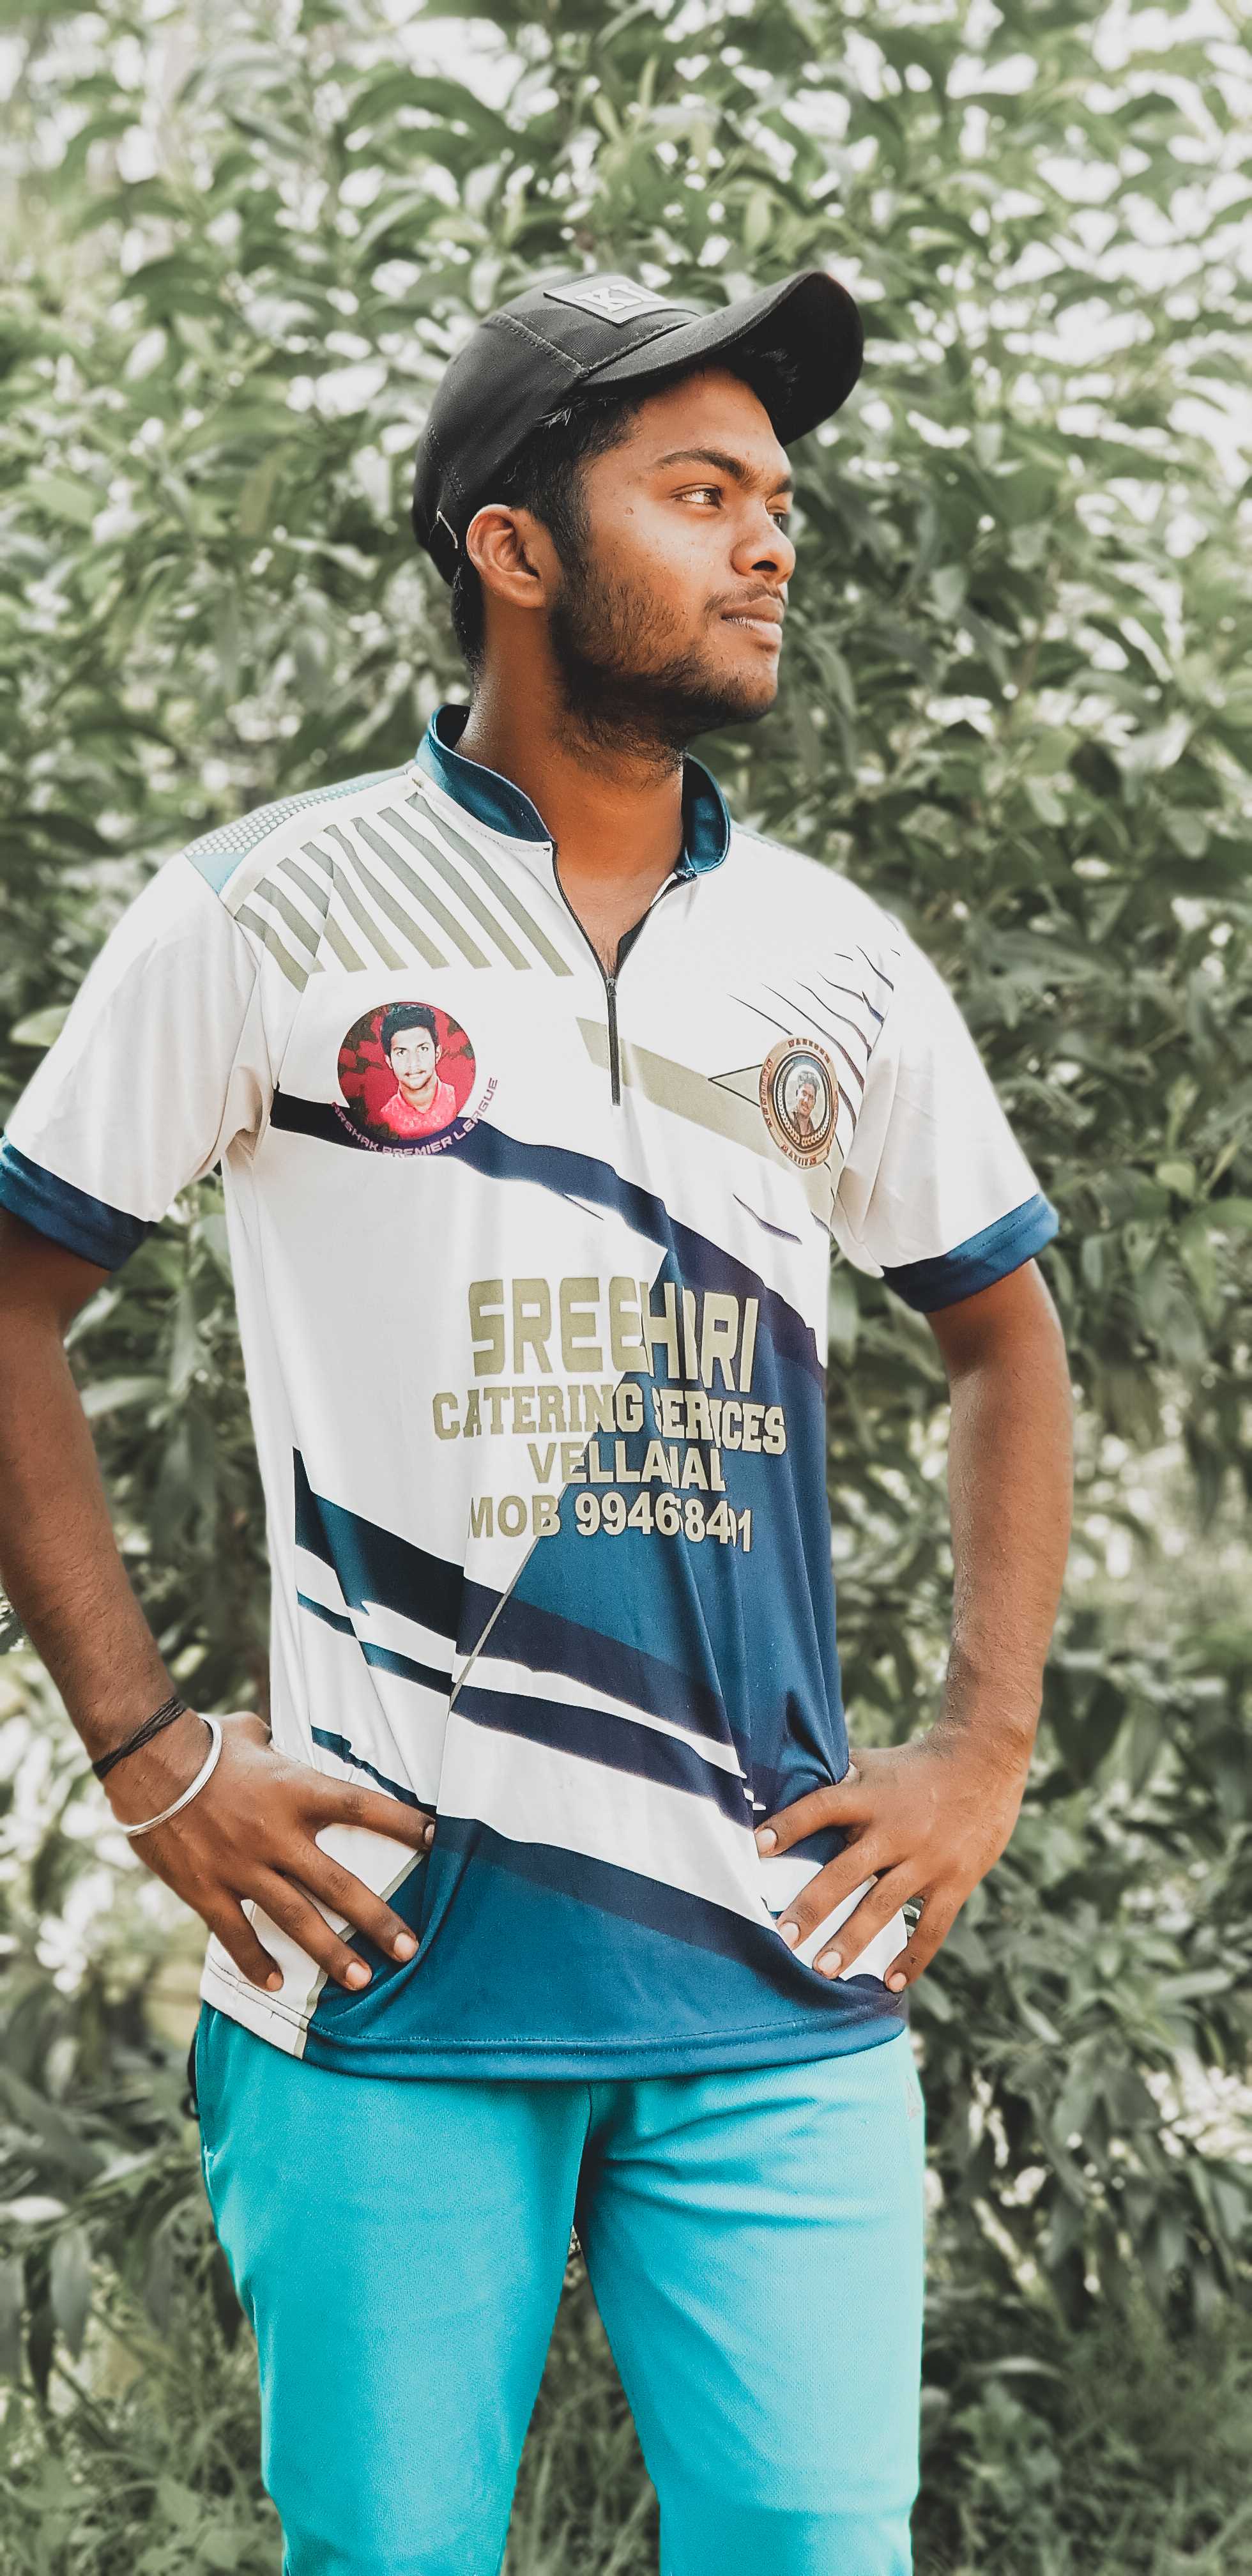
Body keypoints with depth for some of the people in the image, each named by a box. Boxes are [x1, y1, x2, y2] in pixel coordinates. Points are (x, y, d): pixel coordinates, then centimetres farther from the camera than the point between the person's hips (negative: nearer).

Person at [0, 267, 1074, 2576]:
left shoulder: (838, 964, 9)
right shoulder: (270, 915, -1)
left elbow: (1006, 1338, 21)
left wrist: (984, 1746, 9)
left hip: (780, 1969, 3)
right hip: (391, 1955, -2)